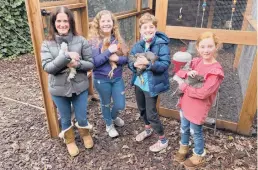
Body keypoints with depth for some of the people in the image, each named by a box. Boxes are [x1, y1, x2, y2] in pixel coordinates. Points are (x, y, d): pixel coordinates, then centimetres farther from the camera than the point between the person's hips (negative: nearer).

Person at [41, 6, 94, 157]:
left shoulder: (81, 41, -9)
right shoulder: (47, 44, -8)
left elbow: (91, 64, -7)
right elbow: (47, 67, -18)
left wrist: (77, 64, -26)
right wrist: (66, 56, -29)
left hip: (80, 87, 0)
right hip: (59, 89, 1)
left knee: (81, 118, 16)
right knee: (66, 119, 20)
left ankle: (86, 134, 49)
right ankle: (70, 141, 48)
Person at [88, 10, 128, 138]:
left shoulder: (118, 38, -1)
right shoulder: (94, 40, -13)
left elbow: (126, 58, 0)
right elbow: (94, 62, -20)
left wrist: (117, 58, -21)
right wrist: (109, 51, -26)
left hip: (117, 78, 3)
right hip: (101, 79, -3)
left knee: (120, 105, 11)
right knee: (106, 104, 18)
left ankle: (113, 117, 47)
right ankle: (109, 125, 45)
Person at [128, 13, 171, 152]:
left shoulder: (162, 44, -16)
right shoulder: (137, 45, 1)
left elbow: (165, 64, -22)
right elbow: (130, 62, 2)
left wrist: (149, 63, -34)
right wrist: (135, 64, -21)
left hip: (152, 84, -6)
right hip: (139, 82, 7)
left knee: (151, 113, 2)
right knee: (142, 109, 23)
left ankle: (163, 139, 24)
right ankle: (148, 129, 50)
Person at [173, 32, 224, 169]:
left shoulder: (216, 71, -22)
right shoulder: (196, 61, -1)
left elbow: (202, 93, -27)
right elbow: (178, 72, 0)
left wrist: (183, 86, -17)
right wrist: (187, 73, -21)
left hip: (198, 108, -6)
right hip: (185, 102, 6)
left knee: (195, 132, 14)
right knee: (184, 128, 24)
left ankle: (199, 157, 40)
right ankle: (183, 147, 50)